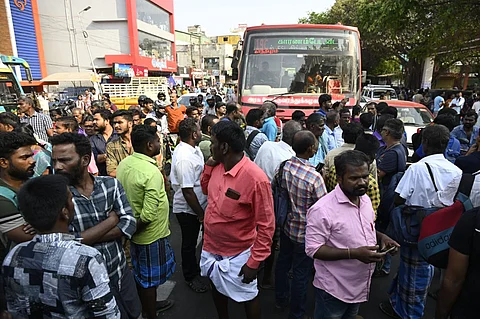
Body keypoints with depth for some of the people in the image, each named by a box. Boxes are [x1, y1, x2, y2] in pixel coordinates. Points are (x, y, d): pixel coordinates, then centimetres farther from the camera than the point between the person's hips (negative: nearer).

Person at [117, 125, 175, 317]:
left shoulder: (124, 164, -4)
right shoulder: (152, 173, -29)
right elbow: (148, 216, -30)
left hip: (135, 233, 8)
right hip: (150, 235, -8)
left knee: (140, 274, 25)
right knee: (149, 278, 13)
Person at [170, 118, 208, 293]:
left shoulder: (192, 148, 1)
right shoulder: (185, 158, -30)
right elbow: (188, 191, -28)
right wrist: (200, 214, -19)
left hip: (197, 206, 9)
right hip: (188, 209, -9)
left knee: (192, 241, 25)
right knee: (189, 243, 12)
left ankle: (194, 268, 46)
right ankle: (191, 277, 33)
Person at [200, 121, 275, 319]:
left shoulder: (255, 178, -28)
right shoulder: (217, 167, -7)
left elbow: (266, 225, -22)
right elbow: (206, 189, 13)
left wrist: (254, 262, -19)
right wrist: (208, 165, -4)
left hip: (237, 255, -6)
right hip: (211, 248, 7)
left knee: (247, 297, 17)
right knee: (217, 289, 28)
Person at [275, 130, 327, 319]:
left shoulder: (283, 166, -11)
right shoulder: (314, 177, -29)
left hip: (286, 226, 6)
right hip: (305, 232, -6)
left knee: (283, 263, 24)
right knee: (301, 274, 12)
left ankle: (281, 298, 47)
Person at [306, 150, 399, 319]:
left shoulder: (365, 199, -1)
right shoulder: (322, 209, -27)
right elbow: (313, 249, -25)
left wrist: (381, 237, -6)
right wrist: (353, 253, -31)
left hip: (359, 286, 7)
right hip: (334, 289, -7)